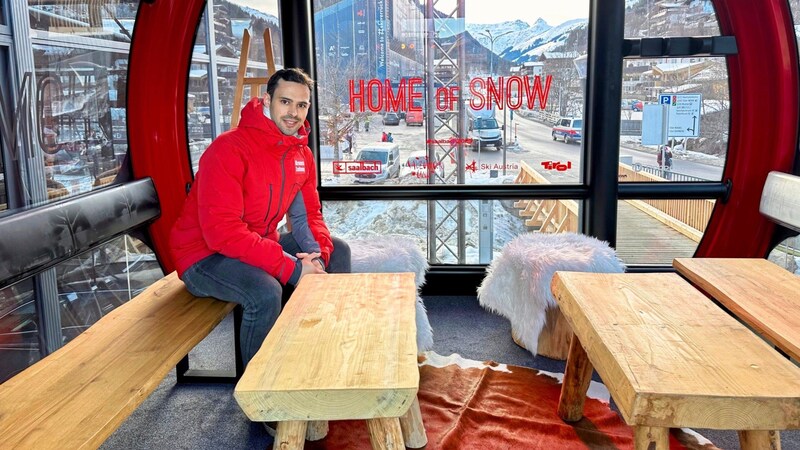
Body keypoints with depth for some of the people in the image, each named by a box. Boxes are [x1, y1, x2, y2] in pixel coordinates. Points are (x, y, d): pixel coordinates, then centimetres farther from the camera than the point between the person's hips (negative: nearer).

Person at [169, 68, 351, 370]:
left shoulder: (302, 154, 1)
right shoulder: (229, 150, -24)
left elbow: (308, 215, 5)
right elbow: (222, 231, -32)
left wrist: (318, 254, -19)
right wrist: (292, 268, -33)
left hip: (262, 245, 8)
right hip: (205, 255, -8)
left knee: (337, 251, 5)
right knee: (265, 291, -35)